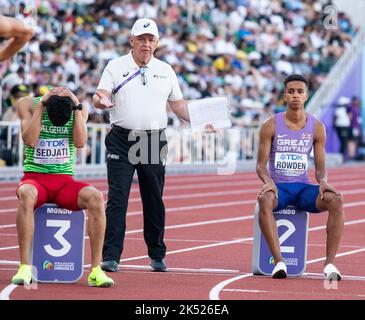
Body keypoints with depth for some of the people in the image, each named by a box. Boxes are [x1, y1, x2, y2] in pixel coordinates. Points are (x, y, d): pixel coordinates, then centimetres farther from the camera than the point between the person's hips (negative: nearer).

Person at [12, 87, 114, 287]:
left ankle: (96, 270, -27)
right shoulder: (27, 104, -2)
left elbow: (80, 142, -10)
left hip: (65, 181, 2)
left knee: (96, 198, -30)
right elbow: (30, 140, -13)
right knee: (26, 195, -40)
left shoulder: (79, 109, 3)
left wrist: (77, 106, -12)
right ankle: (25, 267, -36)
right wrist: (40, 105, -14)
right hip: (34, 178, -2)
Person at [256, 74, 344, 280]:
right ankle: (279, 261, -41)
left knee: (336, 200, -28)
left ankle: (330, 263, -28)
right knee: (265, 200, -39)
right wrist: (268, 181, -24)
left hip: (303, 187, 2)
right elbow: (261, 164, -2)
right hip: (278, 186, -2)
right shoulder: (271, 126, -2)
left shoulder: (317, 128, 4)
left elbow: (320, 167, 6)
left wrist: (323, 181, -19)